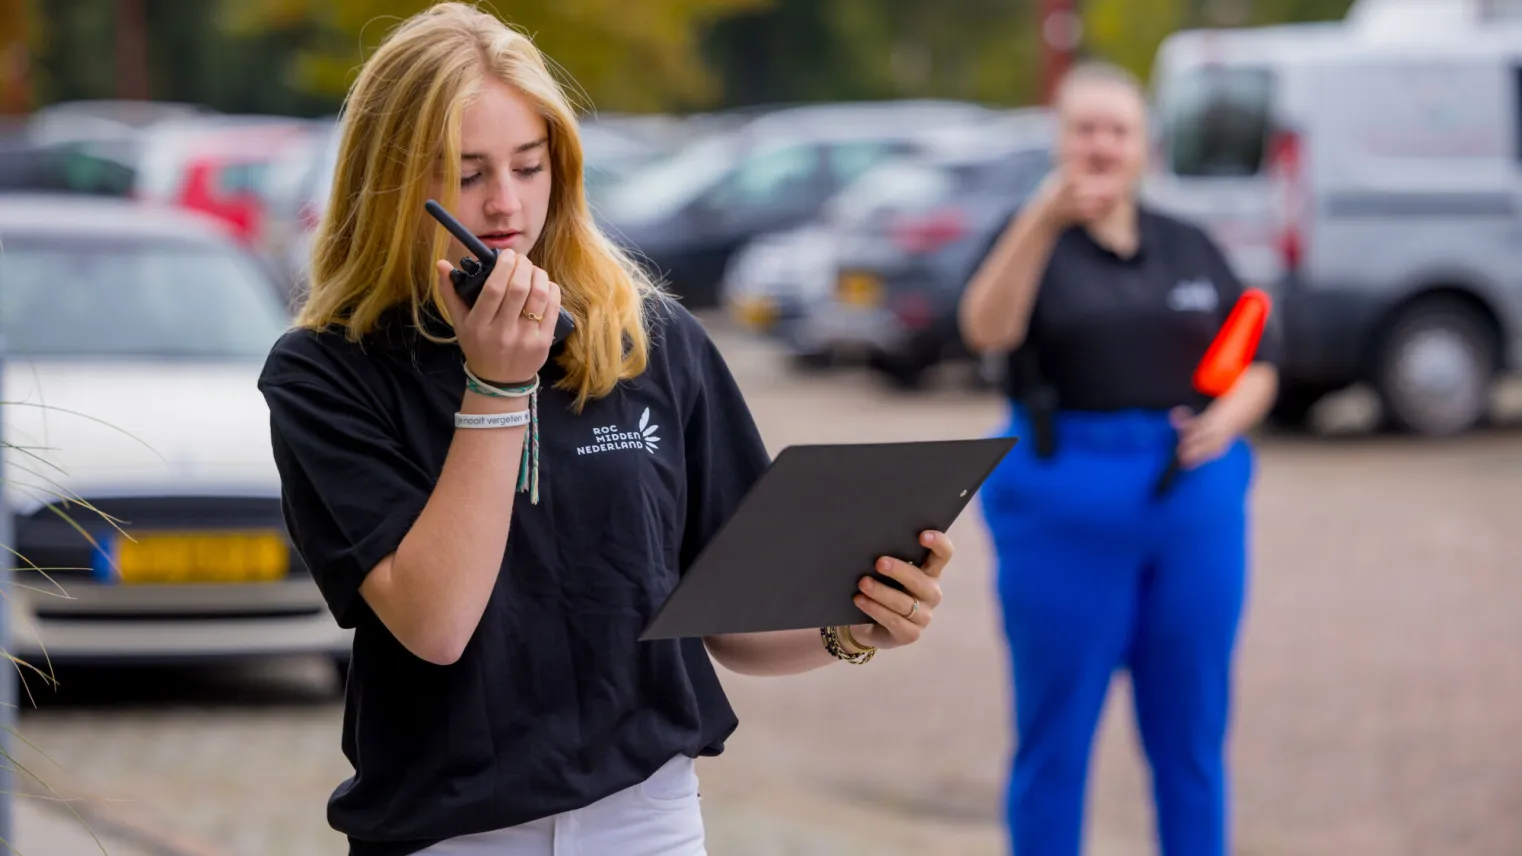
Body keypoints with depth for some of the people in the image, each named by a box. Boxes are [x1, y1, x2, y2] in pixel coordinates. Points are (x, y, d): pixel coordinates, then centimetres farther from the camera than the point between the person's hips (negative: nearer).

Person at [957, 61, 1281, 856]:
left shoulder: (1189, 247, 11)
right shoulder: (1033, 240, -1)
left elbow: (1258, 363, 16)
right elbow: (987, 329, -22)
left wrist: (1225, 421, -6)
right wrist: (1044, 221, -37)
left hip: (1195, 506, 4)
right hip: (1064, 512, -3)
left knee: (1192, 735, 8)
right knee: (1055, 737, 2)